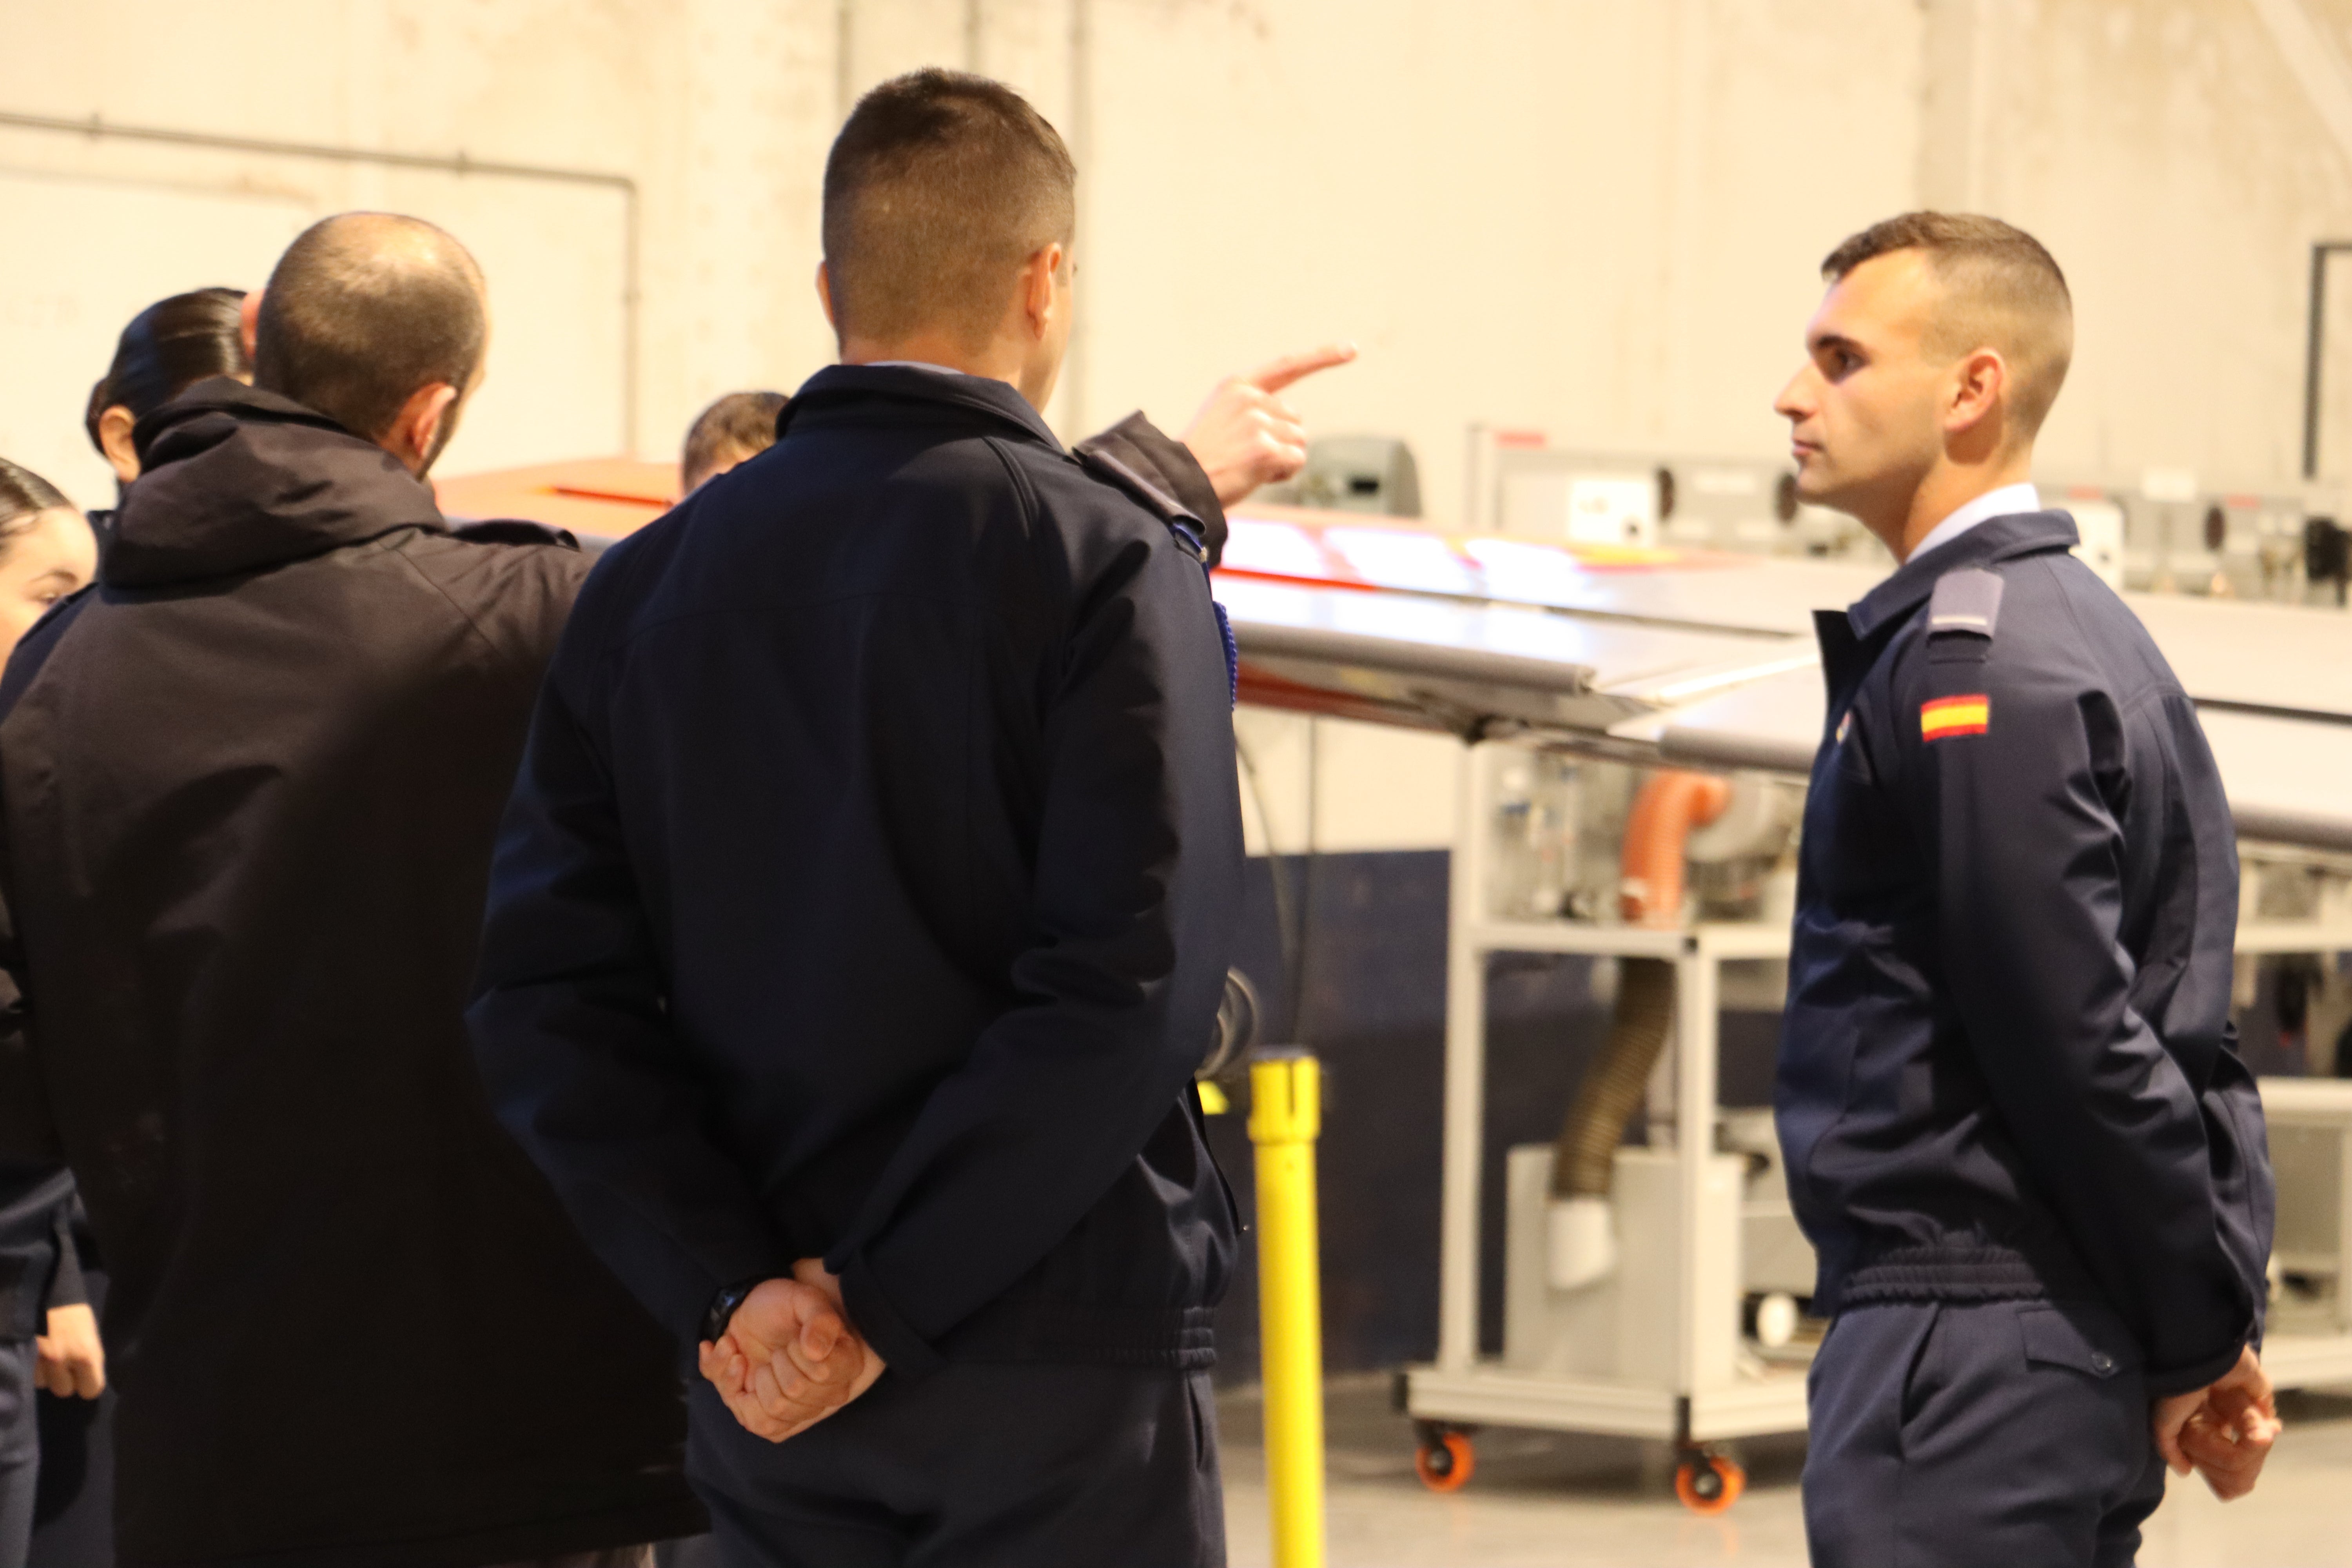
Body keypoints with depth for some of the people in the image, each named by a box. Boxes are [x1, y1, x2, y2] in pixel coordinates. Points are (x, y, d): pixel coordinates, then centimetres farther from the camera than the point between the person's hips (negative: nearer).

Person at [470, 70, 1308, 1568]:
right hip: (1064, 1374, -5)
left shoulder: (645, 587, 7)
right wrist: (887, 1302, -15)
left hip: (767, 1385, 5)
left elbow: (550, 997, -2)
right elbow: (1128, 983, -19)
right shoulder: (1114, 558, -8)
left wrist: (729, 1291, -9)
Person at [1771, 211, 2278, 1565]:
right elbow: (2186, 1029, 16)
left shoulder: (1972, 663, -15)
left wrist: (2201, 1336, -10)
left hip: (1966, 1344, -10)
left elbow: (2074, 1035, -18)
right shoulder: (2078, 627, 16)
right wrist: (2213, 1328, 13)